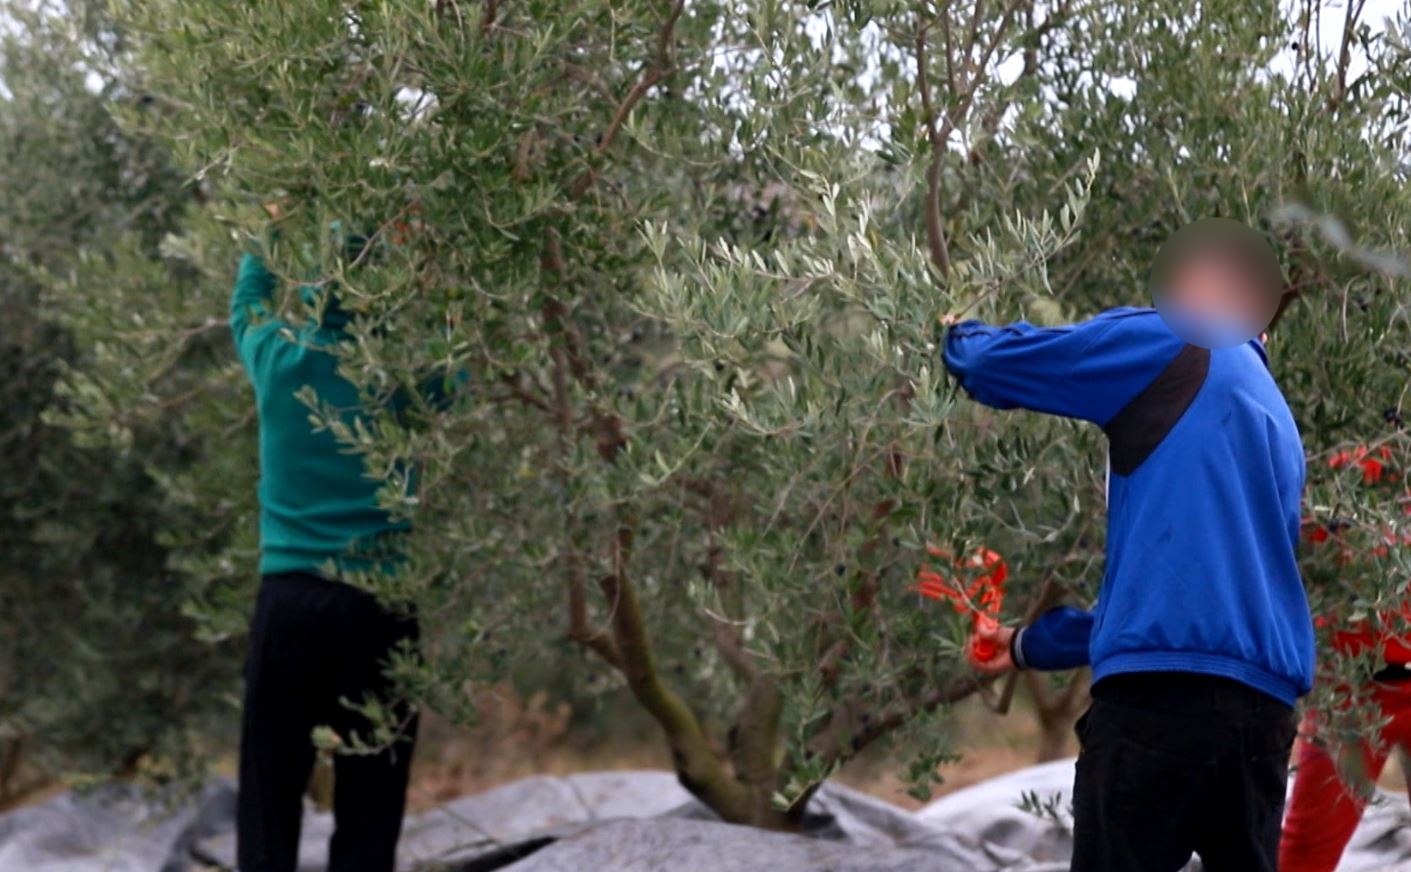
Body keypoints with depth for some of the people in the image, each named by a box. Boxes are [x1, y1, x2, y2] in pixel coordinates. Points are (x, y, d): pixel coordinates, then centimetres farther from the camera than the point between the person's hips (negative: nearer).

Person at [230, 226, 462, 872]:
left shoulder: (278, 357, 1)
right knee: (368, 810, 2)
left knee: (270, 797, 3)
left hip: (289, 598, 1)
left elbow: (248, 296, 23)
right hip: (380, 604, -1)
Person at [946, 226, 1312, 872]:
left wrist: (961, 336, 32)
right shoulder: (1277, 422, 28)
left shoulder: (1169, 346, 6)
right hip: (1262, 705, 7)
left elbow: (992, 366, 7)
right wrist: (1033, 644, 41)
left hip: (1163, 694, -7)